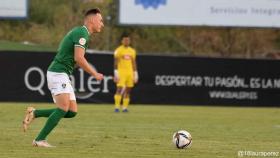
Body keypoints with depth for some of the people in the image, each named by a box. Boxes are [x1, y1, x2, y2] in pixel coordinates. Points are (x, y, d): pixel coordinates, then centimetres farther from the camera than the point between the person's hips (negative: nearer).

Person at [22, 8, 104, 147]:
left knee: (72, 112, 2)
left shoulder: (79, 32, 20)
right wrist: (95, 74, -11)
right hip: (58, 73, -10)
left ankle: (34, 113, 7)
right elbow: (78, 58, -20)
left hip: (62, 75, 10)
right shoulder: (82, 33, -11)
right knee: (63, 108, -21)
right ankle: (40, 140, -19)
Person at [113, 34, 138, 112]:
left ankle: (125, 107, 6)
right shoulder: (118, 50, 0)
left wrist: (135, 74, 14)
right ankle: (117, 107, -15)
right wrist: (116, 73, -12)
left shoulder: (132, 51, 15)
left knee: (128, 90, 2)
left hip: (130, 73, 5)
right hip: (121, 72, -5)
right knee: (120, 89, -14)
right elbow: (115, 62, -4)